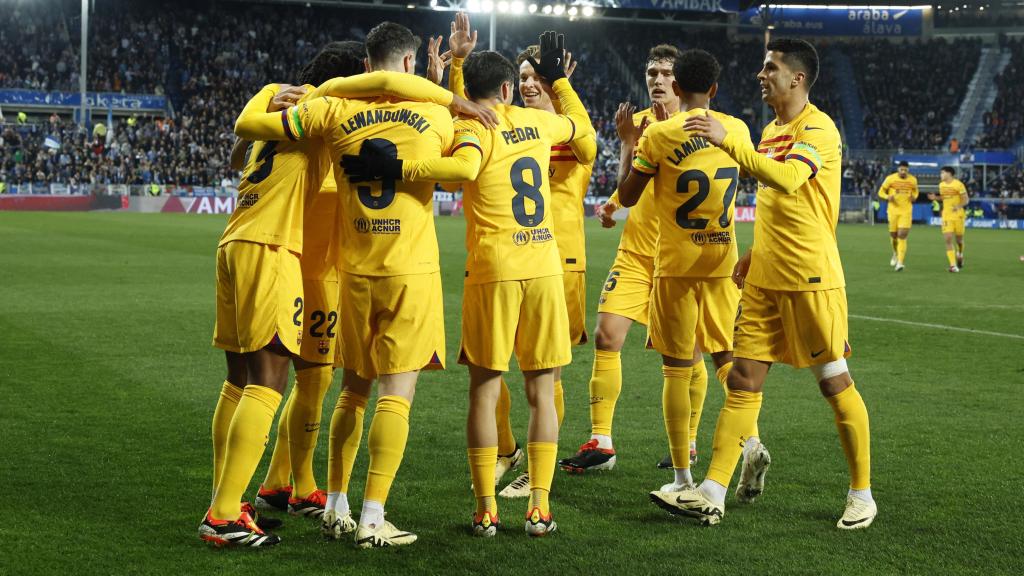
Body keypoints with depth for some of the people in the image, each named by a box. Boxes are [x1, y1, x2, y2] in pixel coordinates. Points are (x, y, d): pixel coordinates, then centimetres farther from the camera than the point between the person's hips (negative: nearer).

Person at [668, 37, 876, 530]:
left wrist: (727, 140, -30)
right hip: (765, 280, 8)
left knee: (835, 382, 1)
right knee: (743, 379, 3)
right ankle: (712, 494, 3)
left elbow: (787, 179, -30)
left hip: (811, 278, -8)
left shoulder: (818, 128, -12)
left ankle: (862, 494, 13)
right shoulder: (771, 131, 16)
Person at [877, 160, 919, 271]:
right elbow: (881, 192, 2)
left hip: (906, 212, 0)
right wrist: (887, 197, -19)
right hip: (893, 211, 0)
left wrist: (914, 197, -3)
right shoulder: (890, 178, -5)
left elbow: (915, 191, 20)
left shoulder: (913, 180, 1)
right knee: (893, 235, 9)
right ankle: (896, 253, 41)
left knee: (902, 236, -12)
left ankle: (900, 262, -16)